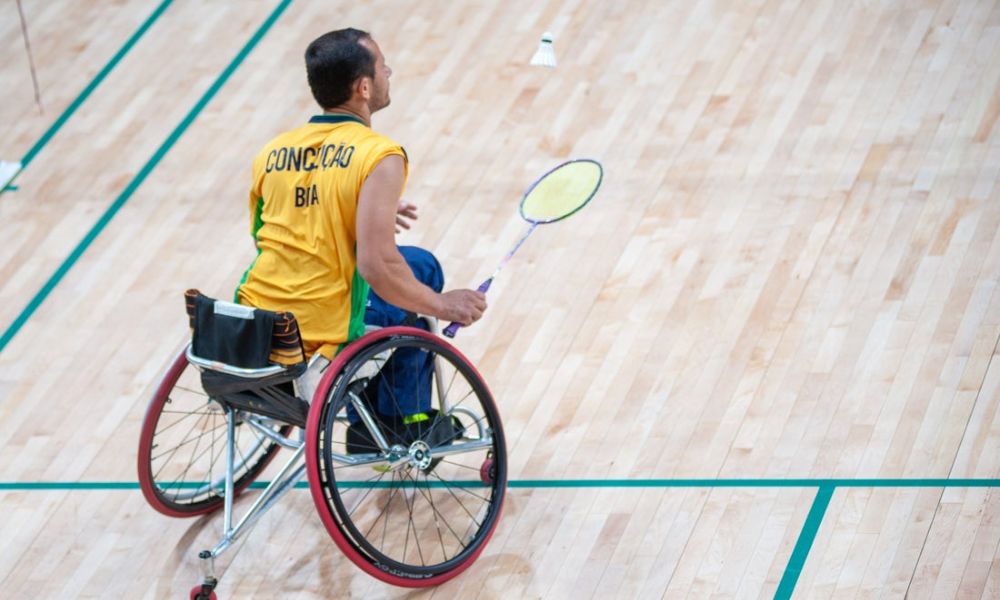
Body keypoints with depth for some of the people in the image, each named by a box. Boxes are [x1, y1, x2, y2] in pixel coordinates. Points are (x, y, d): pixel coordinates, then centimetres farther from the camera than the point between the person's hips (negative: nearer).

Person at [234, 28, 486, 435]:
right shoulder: (380, 156, -13)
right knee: (420, 268, 20)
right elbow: (377, 266, -22)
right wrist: (442, 306, -4)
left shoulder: (271, 152, 5)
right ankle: (405, 425, 27)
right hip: (323, 336, -6)